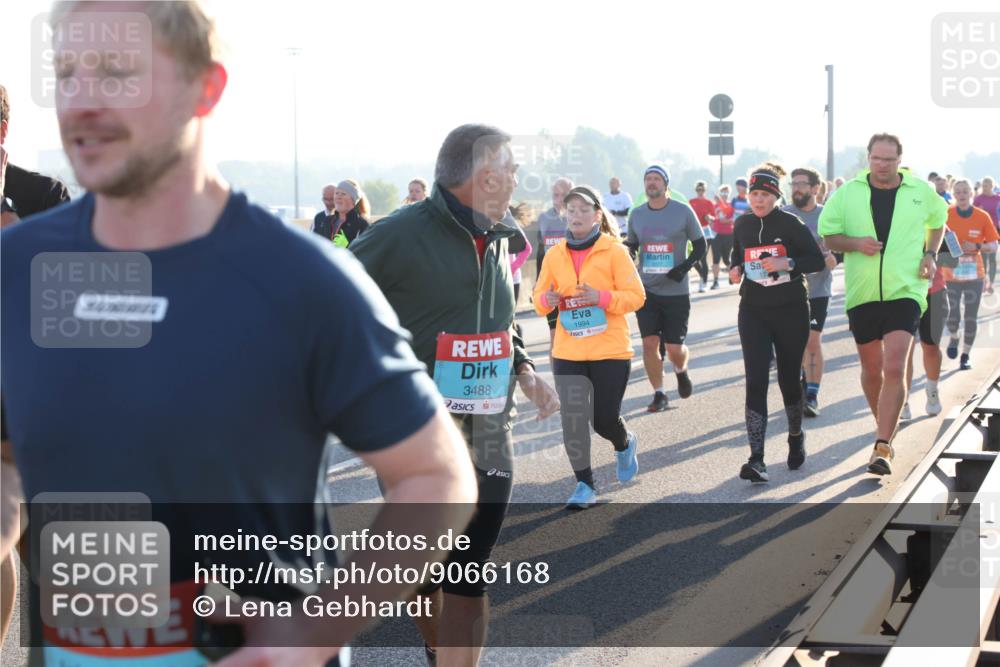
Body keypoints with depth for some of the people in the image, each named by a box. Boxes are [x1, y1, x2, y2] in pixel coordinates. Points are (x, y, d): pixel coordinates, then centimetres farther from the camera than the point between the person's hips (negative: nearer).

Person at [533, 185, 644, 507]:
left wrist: (601, 297, -22)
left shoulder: (614, 251, -5)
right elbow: (539, 297, 11)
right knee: (573, 420, -4)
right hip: (567, 352, 3)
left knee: (604, 419, 0)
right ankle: (585, 485, 9)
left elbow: (636, 296, -6)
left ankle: (624, 445, 36)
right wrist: (548, 300, -13)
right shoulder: (555, 254, 5)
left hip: (611, 350, -3)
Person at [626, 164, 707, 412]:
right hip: (646, 289, 3)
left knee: (674, 347, -1)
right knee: (649, 343, -4)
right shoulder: (636, 214, 5)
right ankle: (659, 394, 10)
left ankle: (681, 372, 33)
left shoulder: (683, 212, -4)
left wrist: (685, 267, -14)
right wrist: (627, 250, -7)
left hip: (675, 291, -2)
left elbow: (700, 245, 2)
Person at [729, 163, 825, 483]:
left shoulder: (791, 224, -6)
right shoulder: (742, 225, 5)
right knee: (755, 381, -12)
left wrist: (788, 263, -22)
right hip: (754, 312, 2)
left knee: (789, 378, 10)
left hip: (791, 311, -2)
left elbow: (817, 259, -6)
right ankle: (756, 459, -17)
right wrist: (736, 270, -1)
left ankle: (796, 436, 40)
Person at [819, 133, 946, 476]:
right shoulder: (848, 193, 2)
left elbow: (937, 221, 23)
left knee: (894, 369, -15)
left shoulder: (921, 191, 4)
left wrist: (930, 254, 6)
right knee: (872, 369, 12)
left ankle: (882, 448, -16)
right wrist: (856, 243, -13)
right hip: (861, 293, 2)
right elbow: (828, 236, 6)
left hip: (905, 292, -2)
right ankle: (886, 428, 36)